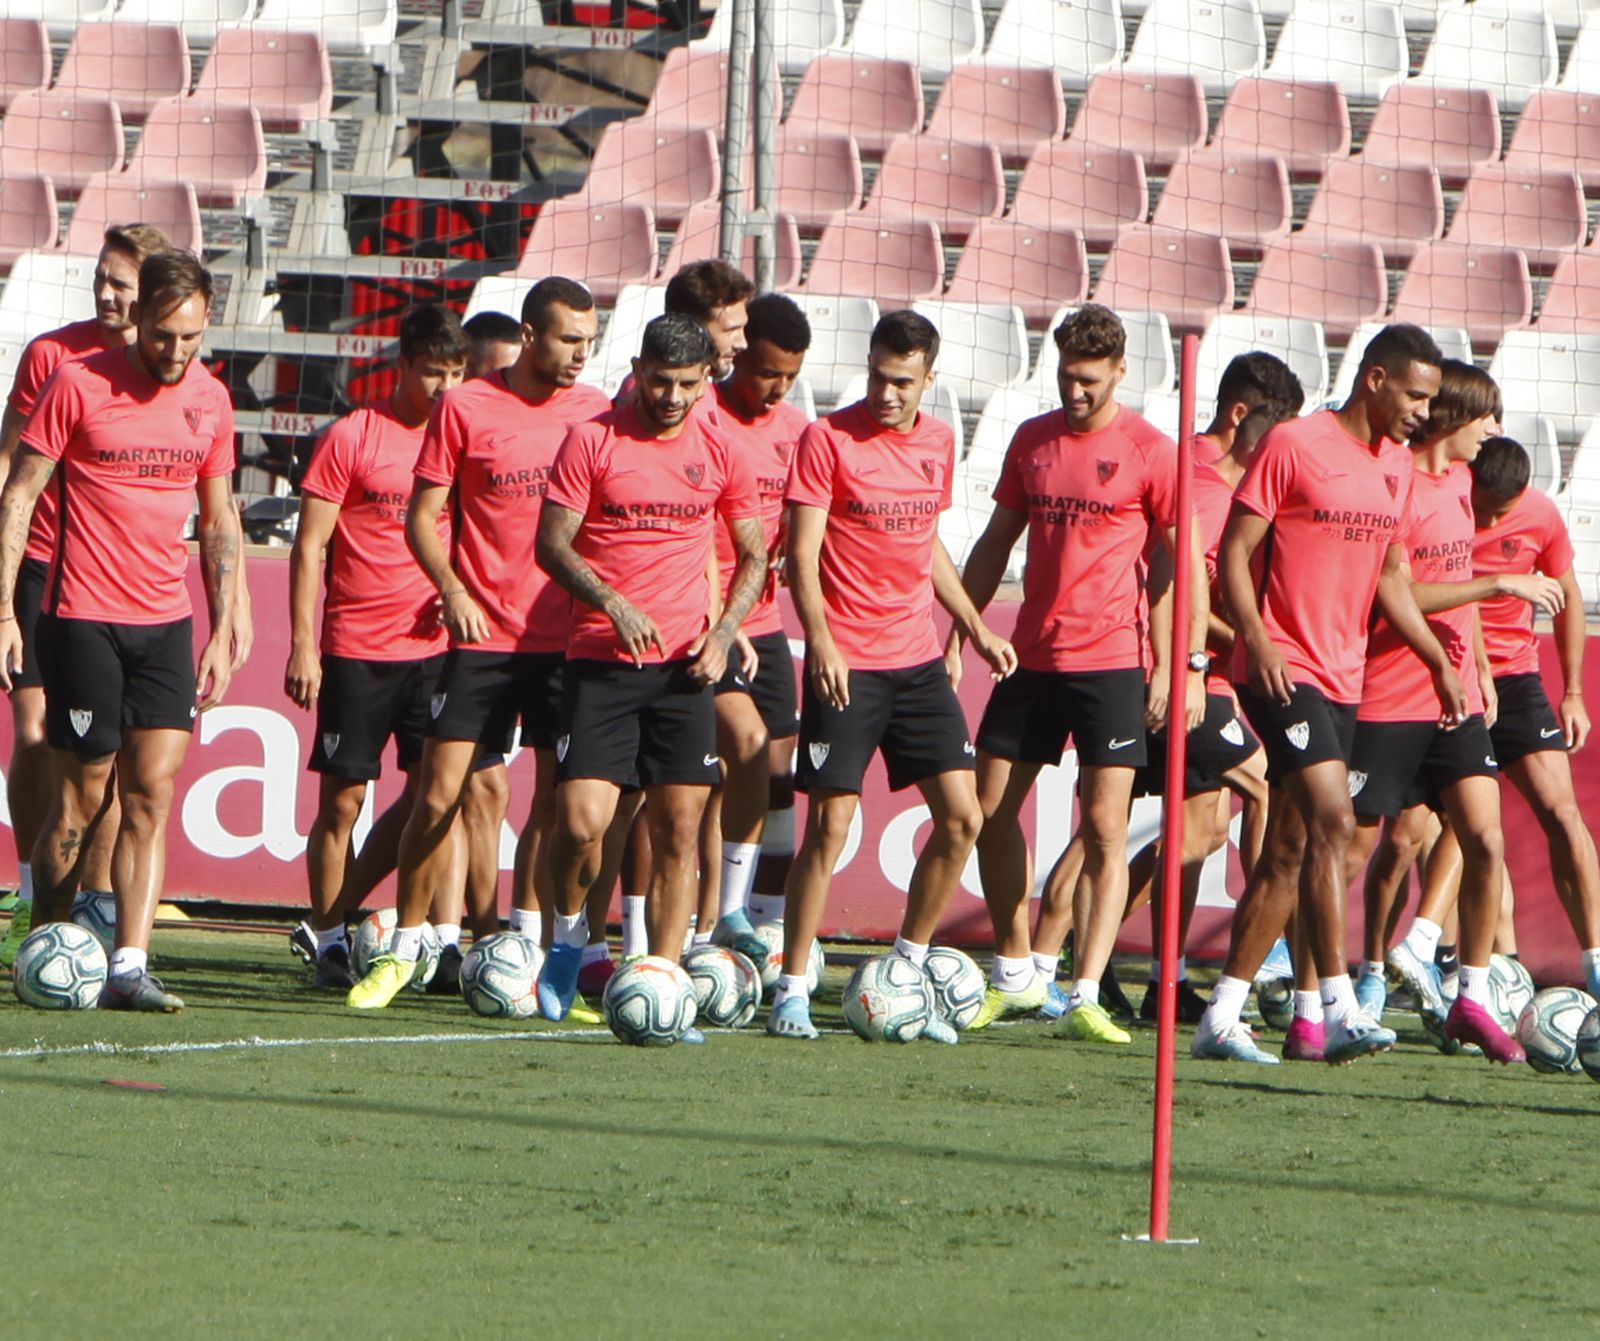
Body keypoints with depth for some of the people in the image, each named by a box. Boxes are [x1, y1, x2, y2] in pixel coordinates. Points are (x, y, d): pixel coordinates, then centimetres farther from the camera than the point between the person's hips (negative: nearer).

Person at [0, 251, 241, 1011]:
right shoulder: (78, 385, -7)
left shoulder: (210, 401, 8)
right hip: (83, 619, -4)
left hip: (166, 621, 4)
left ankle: (129, 969, -8)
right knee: (80, 798, -1)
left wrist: (222, 633, 12)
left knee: (153, 794, -5)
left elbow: (221, 521, 16)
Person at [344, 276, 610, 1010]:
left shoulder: (596, 412, 6)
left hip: (566, 637, 2)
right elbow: (423, 515, 1)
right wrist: (450, 587, -14)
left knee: (560, 798, -1)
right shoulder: (464, 408, -1)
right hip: (482, 635, -2)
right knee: (439, 793, -4)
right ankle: (403, 947, 8)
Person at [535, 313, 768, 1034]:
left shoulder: (720, 456, 7)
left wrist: (722, 633, 0)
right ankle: (568, 936, 14)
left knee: (678, 831, -1)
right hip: (601, 658, -3)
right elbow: (552, 544, -4)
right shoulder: (593, 440, -2)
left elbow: (754, 556, 16)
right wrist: (613, 604, -19)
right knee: (582, 818, -13)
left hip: (683, 668, 3)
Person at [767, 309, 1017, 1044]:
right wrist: (820, 640, -24)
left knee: (961, 818, 2)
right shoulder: (829, 437, -7)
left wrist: (975, 628, 22)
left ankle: (907, 968, 16)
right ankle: (791, 990, 1)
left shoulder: (937, 443, 10)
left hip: (918, 659, 6)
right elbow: (802, 550, -11)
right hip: (847, 664, -6)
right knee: (830, 825, -7)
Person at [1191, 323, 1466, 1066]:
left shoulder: (1398, 465, 14)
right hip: (1282, 671, -8)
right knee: (1332, 819, -20)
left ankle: (1221, 1017, 13)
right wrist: (1257, 642, -21)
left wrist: (1439, 662, 19)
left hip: (1343, 681, 8)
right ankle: (1339, 1010, -23)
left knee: (1289, 850, 8)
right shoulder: (1293, 446, -9)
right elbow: (1235, 550, -10)